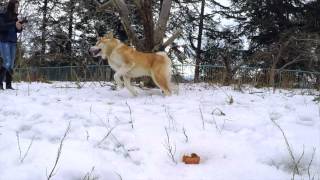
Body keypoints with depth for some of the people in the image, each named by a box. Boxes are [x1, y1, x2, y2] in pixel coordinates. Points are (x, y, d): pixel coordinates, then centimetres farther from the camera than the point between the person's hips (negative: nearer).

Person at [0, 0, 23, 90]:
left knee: (11, 64, 2)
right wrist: (14, 24, -21)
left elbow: (17, 30, 16)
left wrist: (19, 27, -6)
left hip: (13, 42, 6)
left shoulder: (14, 16, 13)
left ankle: (8, 84, 4)